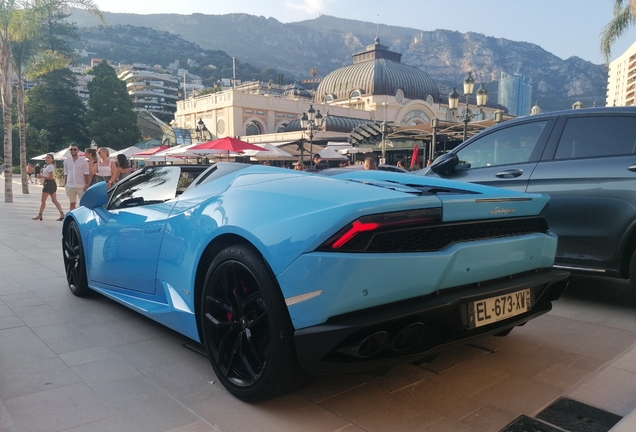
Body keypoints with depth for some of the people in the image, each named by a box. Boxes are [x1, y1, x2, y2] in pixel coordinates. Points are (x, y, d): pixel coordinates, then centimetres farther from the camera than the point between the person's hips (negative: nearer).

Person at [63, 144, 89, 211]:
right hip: (70, 186, 3)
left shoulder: (83, 161, -1)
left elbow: (86, 174, -3)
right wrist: (65, 184, 8)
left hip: (81, 186, -3)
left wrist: (86, 185, -9)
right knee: (72, 203, 10)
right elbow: (66, 174, 13)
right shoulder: (66, 161, 9)